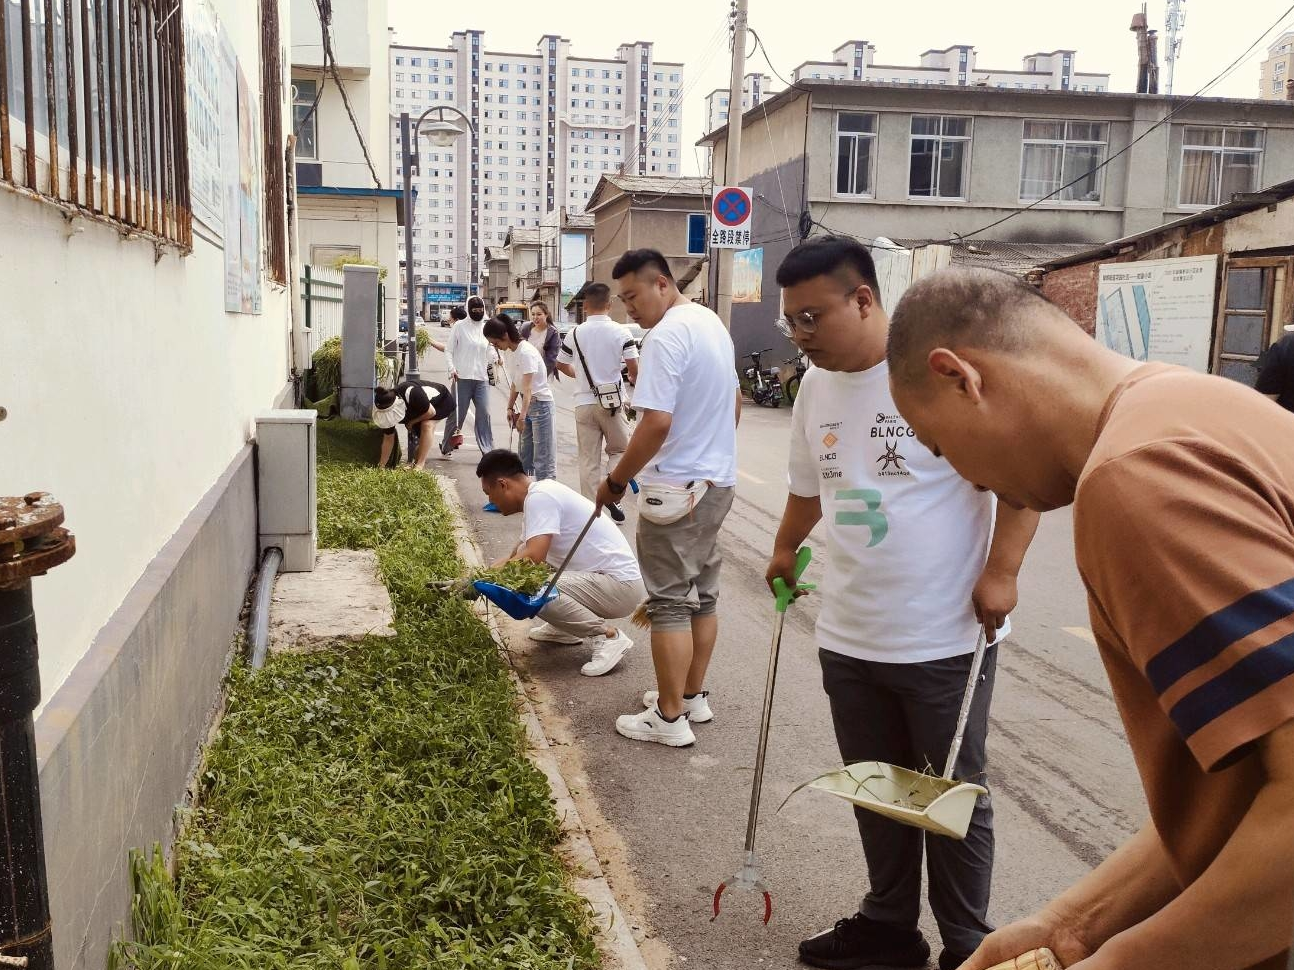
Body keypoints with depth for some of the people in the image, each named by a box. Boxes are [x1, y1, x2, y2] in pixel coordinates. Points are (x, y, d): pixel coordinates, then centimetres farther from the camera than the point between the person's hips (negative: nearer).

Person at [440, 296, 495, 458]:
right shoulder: (460, 326, -1)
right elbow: (448, 350, 0)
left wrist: (497, 357, -5)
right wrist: (452, 369, -12)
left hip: (482, 378, 3)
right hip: (462, 378, -3)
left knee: (484, 413, -4)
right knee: (457, 414, 3)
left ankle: (488, 450, -1)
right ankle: (446, 448, 20)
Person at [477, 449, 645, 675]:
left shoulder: (540, 497, -17)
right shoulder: (540, 494, 13)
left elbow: (532, 557, -27)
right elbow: (517, 555, 21)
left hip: (620, 585, -10)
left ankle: (607, 635, -14)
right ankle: (566, 628, 22)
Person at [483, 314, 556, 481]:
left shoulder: (526, 352, -22)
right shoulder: (507, 352, 4)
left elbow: (528, 387, -28)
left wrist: (522, 416, -33)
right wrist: (510, 407, 5)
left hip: (540, 403, -9)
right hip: (525, 403, 9)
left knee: (543, 454, -9)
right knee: (525, 452, 11)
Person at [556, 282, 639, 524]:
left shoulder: (575, 333, -1)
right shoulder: (620, 332, -6)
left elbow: (561, 365, 10)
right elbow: (633, 368, -8)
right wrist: (633, 380, 14)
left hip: (584, 402, 1)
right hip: (613, 401, -1)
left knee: (589, 459, 6)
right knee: (619, 450, 17)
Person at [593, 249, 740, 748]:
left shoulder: (666, 336, -19)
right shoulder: (712, 322, 11)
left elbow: (656, 423, -25)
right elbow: (734, 400, 21)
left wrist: (616, 480, -15)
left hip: (676, 488, -9)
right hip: (718, 481, 10)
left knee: (670, 602, -1)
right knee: (703, 594, 16)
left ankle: (670, 717, 6)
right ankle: (692, 695, 28)